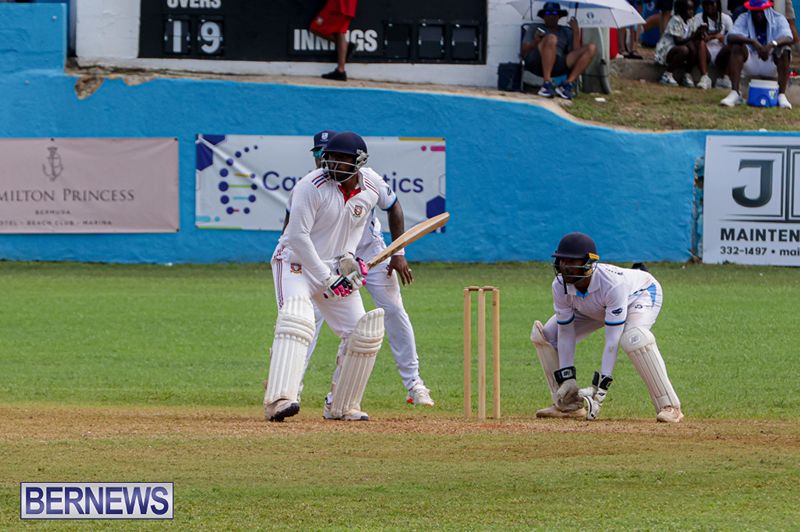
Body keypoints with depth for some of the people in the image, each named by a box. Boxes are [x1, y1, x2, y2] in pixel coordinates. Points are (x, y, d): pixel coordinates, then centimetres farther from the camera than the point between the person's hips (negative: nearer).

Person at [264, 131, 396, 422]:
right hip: (297, 264, -6)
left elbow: (392, 206, 20)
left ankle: (341, 406, 18)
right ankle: (278, 400, -44)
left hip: (337, 268, 6)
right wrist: (326, 279, -22)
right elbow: (298, 236, -22)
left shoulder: (372, 186, -4)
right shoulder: (312, 186, -21)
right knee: (296, 321, -31)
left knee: (364, 333, 2)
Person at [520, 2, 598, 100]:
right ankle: (547, 84, -36)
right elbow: (523, 52, 13)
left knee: (591, 48, -12)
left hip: (558, 65, 3)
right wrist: (535, 42, -7)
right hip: (536, 64, -3)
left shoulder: (566, 32, 27)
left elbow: (576, 53, 12)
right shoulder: (534, 28, 23)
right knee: (551, 38, -34)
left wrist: (576, 32, 6)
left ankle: (568, 84, -24)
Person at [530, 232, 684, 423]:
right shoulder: (560, 286, -27)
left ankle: (669, 406, -32)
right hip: (595, 309, 6)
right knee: (544, 334, -7)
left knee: (633, 337, -40)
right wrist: (566, 377, -23)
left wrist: (601, 384, -42)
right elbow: (565, 333, -18)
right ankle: (569, 405, 7)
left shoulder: (612, 283, -42)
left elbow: (612, 339, -40)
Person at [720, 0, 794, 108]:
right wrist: (752, 41, -38)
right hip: (750, 62, 0)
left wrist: (772, 44, -44)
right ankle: (734, 93, -34)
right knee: (736, 46, -27)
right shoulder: (744, 19, -2)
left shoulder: (778, 19, -3)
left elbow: (789, 38, -23)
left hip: (772, 64, 0)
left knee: (785, 50, -29)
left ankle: (782, 95, -32)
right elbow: (730, 37, -21)